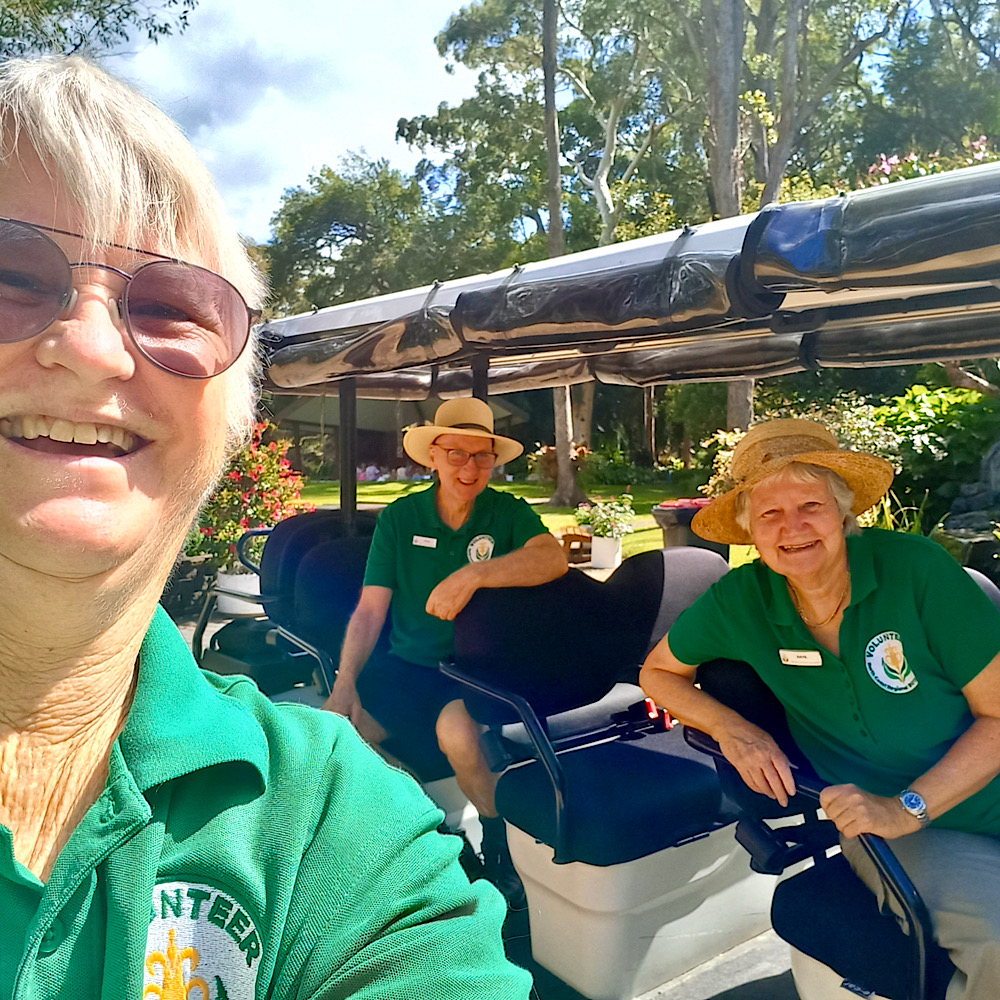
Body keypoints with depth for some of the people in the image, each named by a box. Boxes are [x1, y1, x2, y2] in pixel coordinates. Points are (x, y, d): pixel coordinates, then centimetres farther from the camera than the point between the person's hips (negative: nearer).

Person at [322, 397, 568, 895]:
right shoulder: (398, 518, 4)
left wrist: (474, 574, -33)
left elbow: (554, 558, -23)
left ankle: (499, 837, -1)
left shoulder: (508, 513, -1)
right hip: (405, 665, 3)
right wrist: (344, 683, -11)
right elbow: (369, 611, 1)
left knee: (457, 731, -31)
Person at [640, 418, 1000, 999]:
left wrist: (907, 808, -17)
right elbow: (658, 672, 9)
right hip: (879, 828, -1)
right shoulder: (740, 602, -7)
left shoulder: (916, 569, -12)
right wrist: (732, 729, -9)